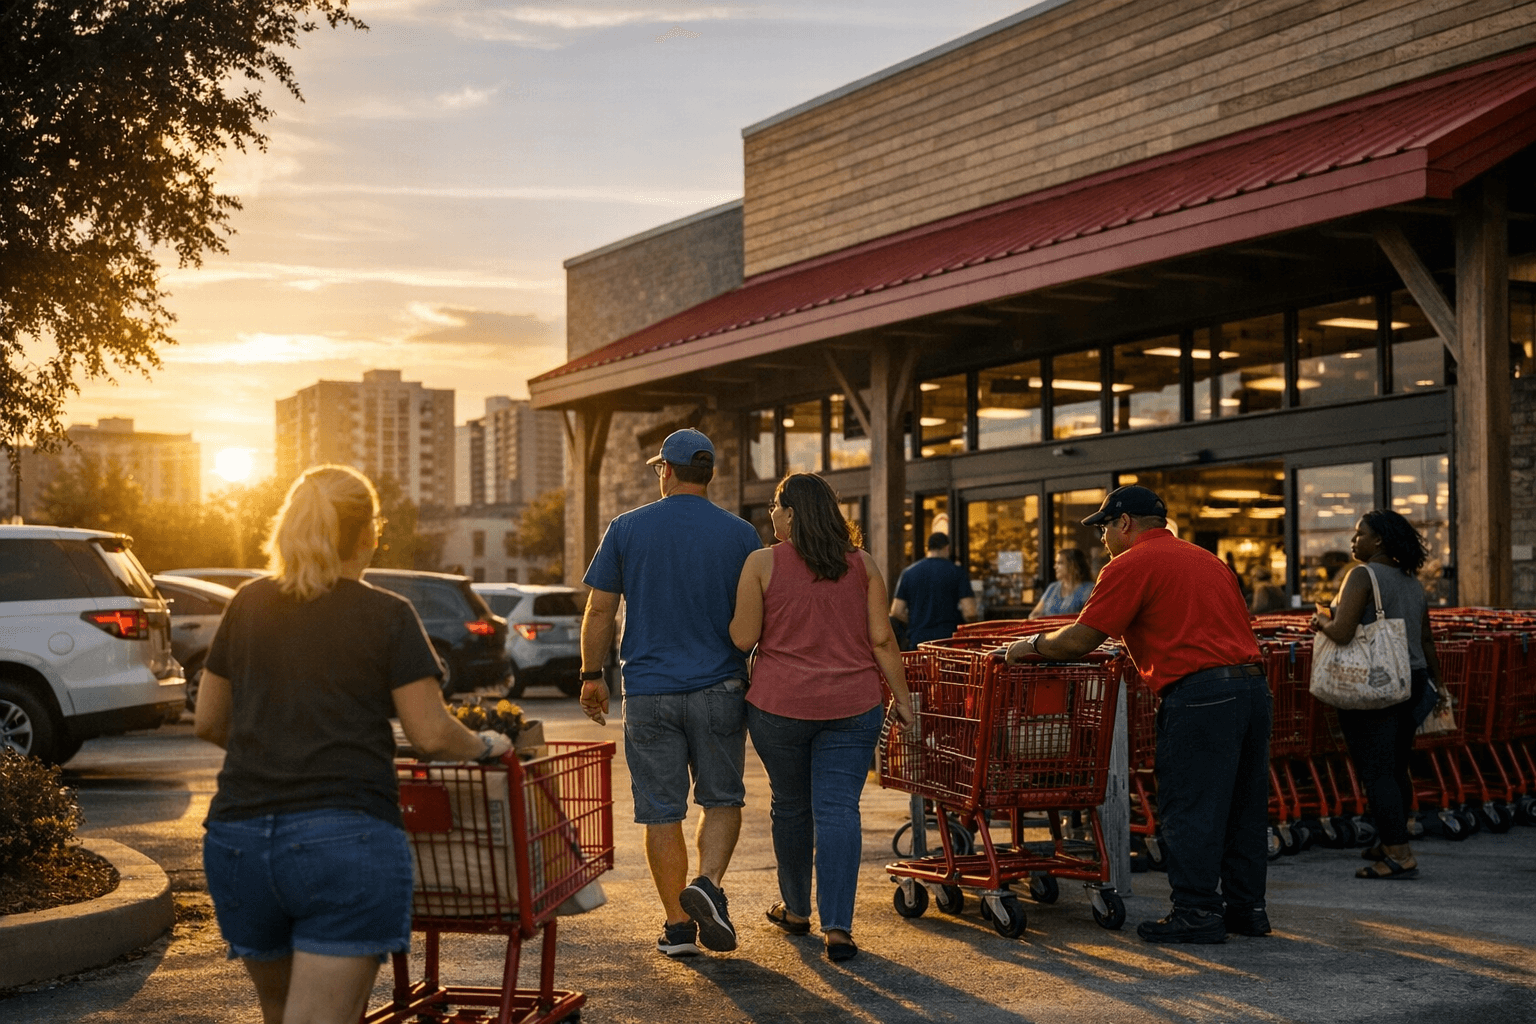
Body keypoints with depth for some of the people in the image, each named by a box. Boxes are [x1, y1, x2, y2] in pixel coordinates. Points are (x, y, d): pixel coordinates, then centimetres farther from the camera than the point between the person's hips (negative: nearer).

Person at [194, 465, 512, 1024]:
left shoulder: (249, 605, 11)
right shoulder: (387, 616, -1)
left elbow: (208, 721, 17)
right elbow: (432, 736, -3)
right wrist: (486, 744, 16)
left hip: (237, 838, 5)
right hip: (346, 838, -5)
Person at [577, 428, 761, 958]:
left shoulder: (627, 528, 0)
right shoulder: (740, 534, 0)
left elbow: (599, 610, 1)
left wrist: (592, 676, 12)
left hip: (648, 691, 0)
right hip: (719, 689, 0)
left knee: (661, 810, 6)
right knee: (722, 799, 13)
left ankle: (678, 925, 10)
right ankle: (708, 884, -10)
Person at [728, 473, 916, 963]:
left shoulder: (763, 564, -4)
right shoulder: (861, 564, 3)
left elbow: (743, 637, -5)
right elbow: (882, 638, 0)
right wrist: (901, 696, 8)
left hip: (779, 705, -1)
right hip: (853, 705, 1)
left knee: (791, 805, 15)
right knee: (838, 809, -1)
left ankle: (795, 909, 32)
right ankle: (837, 927, -9)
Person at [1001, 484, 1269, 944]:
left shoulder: (1130, 566, -3)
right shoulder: (1207, 559, 23)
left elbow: (1079, 640, -7)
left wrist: (1031, 644, 11)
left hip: (1198, 694, -9)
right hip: (1253, 684, 9)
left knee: (1189, 809, -1)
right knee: (1244, 806, 14)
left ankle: (1197, 912, 3)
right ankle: (1246, 906, 21)